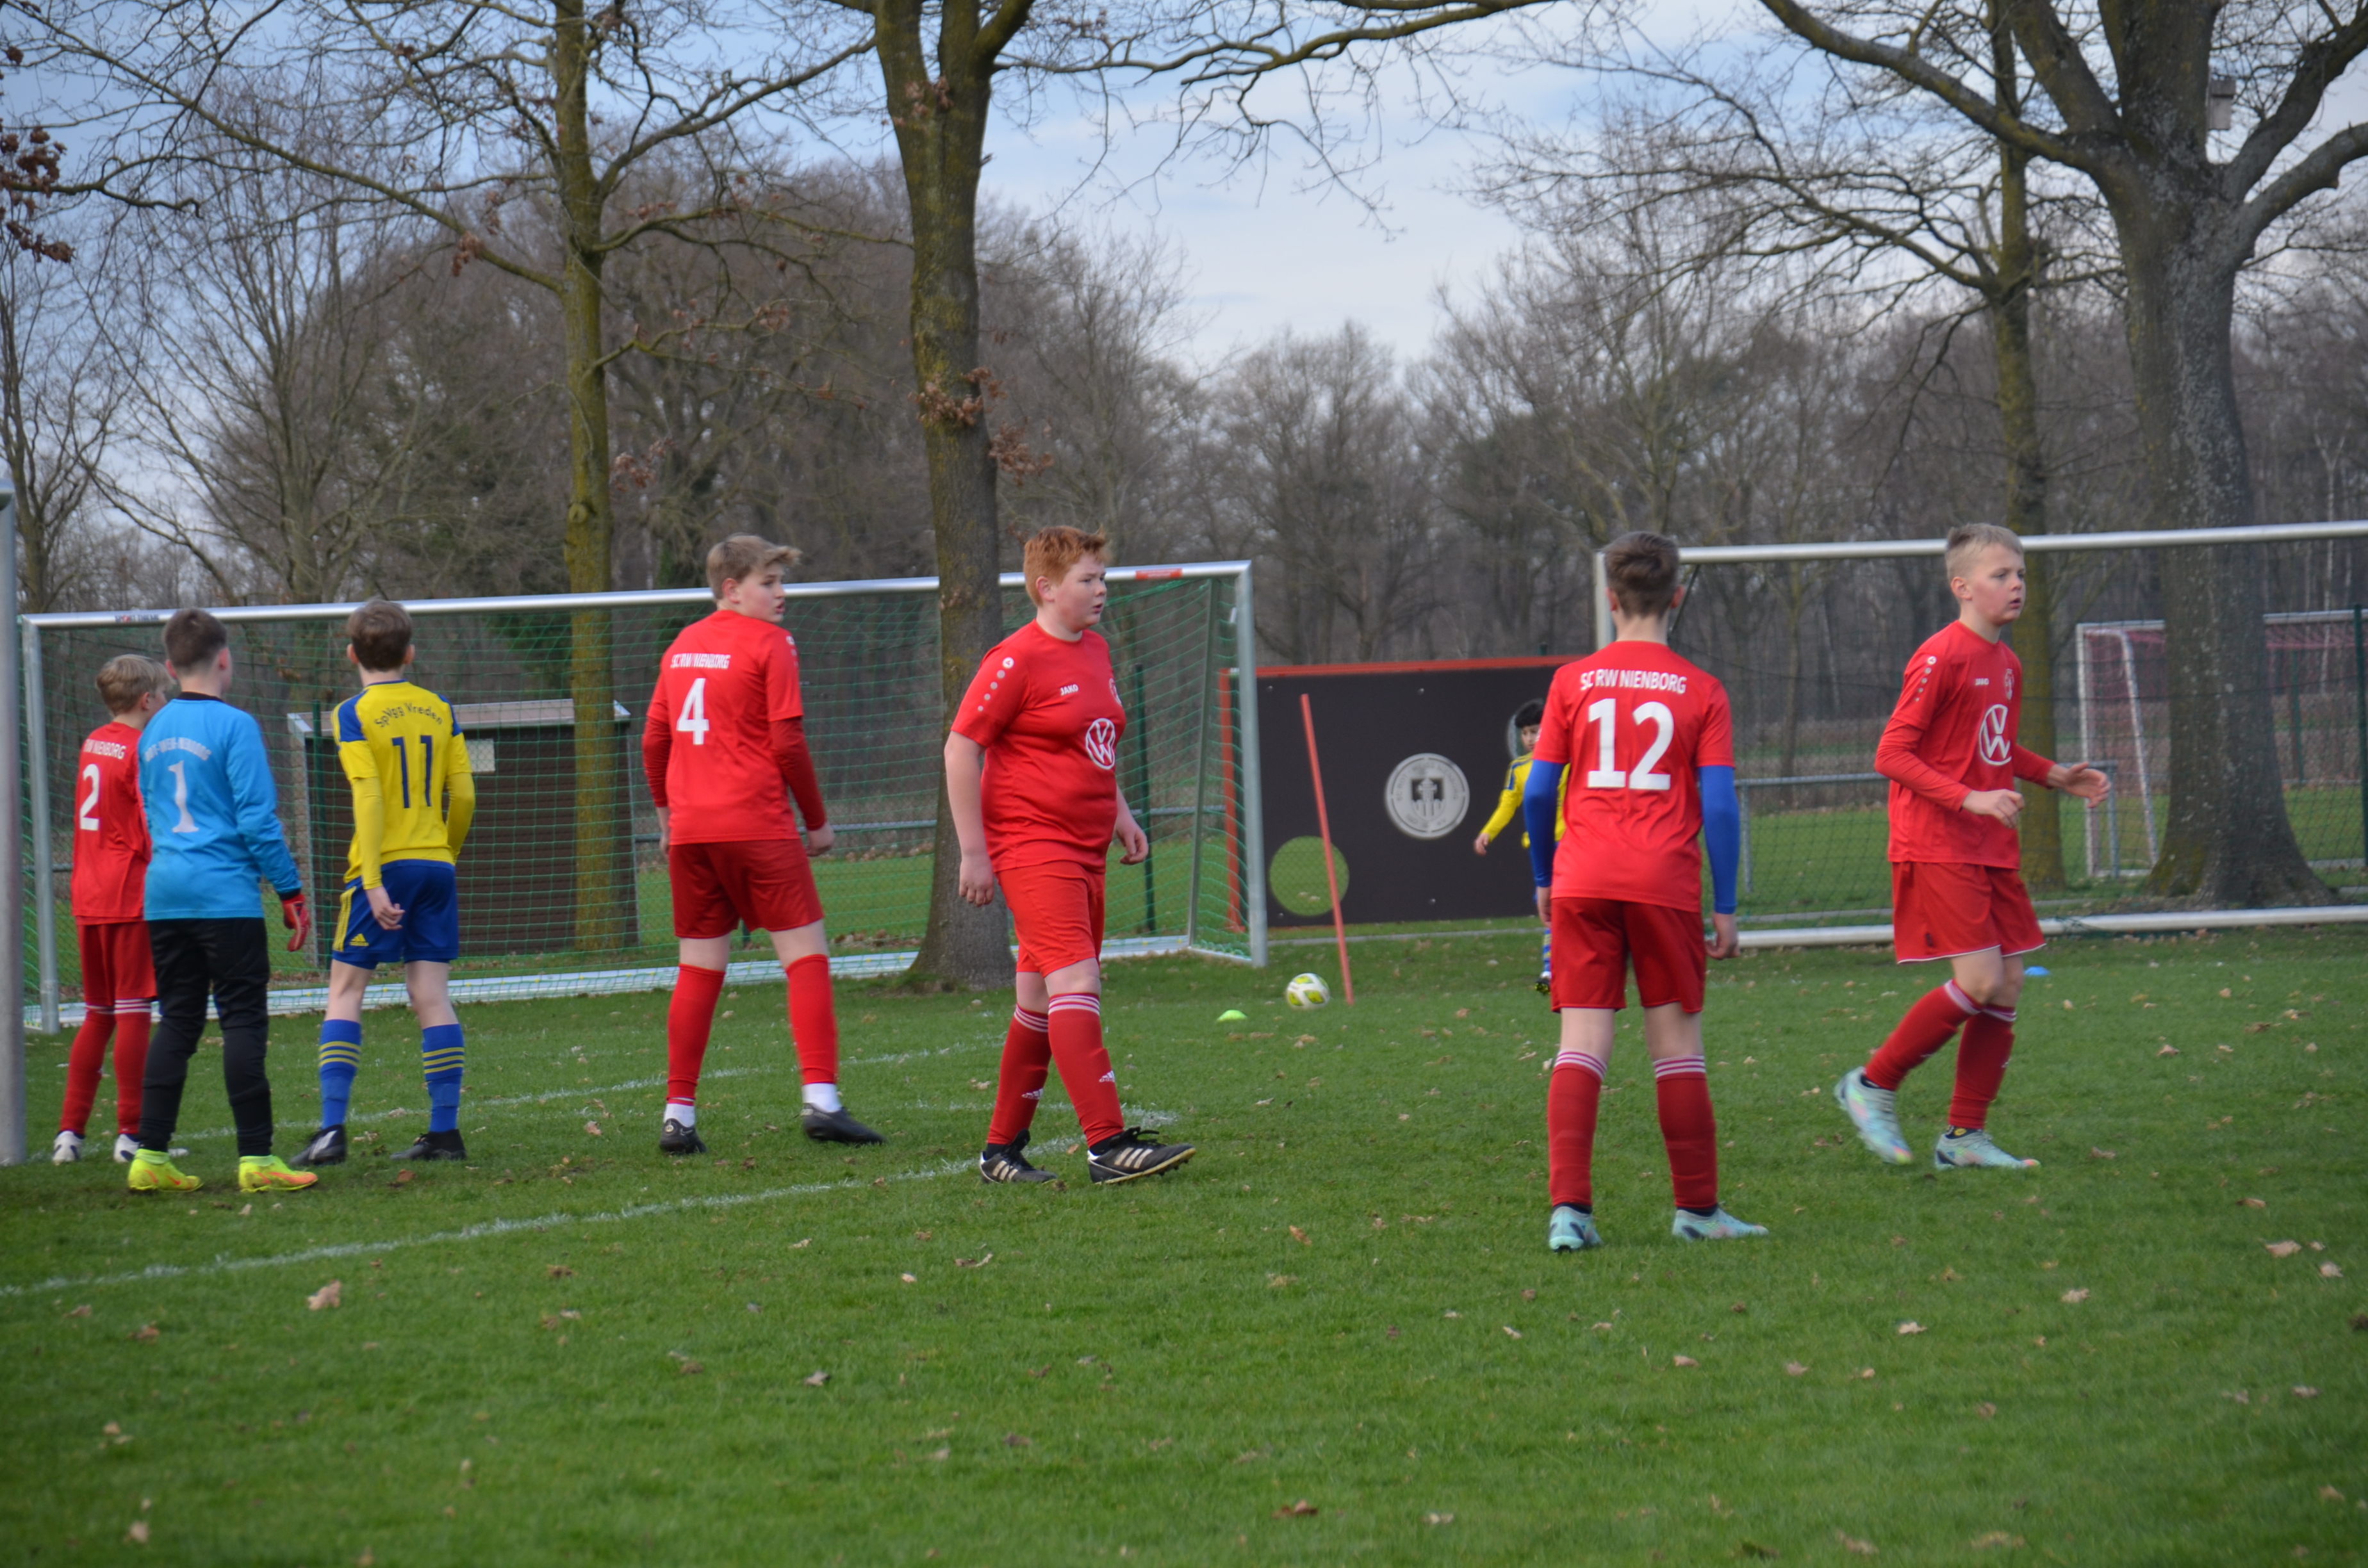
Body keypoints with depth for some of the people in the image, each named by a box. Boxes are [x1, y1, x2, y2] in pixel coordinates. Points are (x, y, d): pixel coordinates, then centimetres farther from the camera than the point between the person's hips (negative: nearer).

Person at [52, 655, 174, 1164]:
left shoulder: (94, 744, 12)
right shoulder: (140, 751, -12)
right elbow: (154, 834, -14)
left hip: (89, 901, 7)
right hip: (133, 898, -7)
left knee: (97, 1016, 12)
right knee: (133, 1012, -3)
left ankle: (69, 1131, 9)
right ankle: (130, 1134, -3)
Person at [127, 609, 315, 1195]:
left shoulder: (153, 733, 13)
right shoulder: (234, 726, -9)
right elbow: (258, 818, -12)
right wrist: (291, 892, -8)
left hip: (164, 897, 7)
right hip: (226, 895, -7)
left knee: (176, 1022, 9)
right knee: (244, 1021, -4)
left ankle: (151, 1156, 5)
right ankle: (256, 1158, -6)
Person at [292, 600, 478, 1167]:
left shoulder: (355, 715, -6)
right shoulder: (439, 710, 8)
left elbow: (369, 800, -14)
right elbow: (464, 796, 7)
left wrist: (373, 882, -17)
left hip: (384, 866, -4)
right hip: (436, 865, 4)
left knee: (345, 992, 1)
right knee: (432, 997, 4)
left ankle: (332, 1129, -9)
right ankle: (445, 1131, 1)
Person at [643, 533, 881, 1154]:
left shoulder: (683, 645, 14)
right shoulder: (769, 643, -5)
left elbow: (654, 740, 15)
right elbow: (788, 743, -9)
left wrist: (667, 812, 27)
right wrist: (817, 820, 1)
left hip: (691, 829, 6)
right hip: (756, 824, -6)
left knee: (699, 969, 10)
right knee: (806, 955, -3)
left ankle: (679, 1114, 8)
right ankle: (821, 1098, -15)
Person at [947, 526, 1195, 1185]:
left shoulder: (1095, 650, 14)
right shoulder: (1016, 661, -12)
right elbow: (960, 749, -12)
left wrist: (1119, 813, 19)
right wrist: (973, 853, -14)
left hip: (1086, 849, 9)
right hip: (1031, 843, -9)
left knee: (1043, 999, 11)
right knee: (1077, 982, -18)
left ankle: (1002, 1149, 19)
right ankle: (1108, 1145, -24)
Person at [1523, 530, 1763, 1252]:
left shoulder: (1572, 682, 4)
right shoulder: (1701, 692, 1)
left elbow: (1538, 792, 3)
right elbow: (1720, 806, -3)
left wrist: (1542, 880, 17)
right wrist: (1725, 908, 2)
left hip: (1582, 885, 1)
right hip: (1667, 886, -1)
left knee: (1581, 1047, 0)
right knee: (1678, 1045, 8)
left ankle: (1568, 1208, -11)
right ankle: (1697, 1208, 14)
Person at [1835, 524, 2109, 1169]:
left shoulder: (2006, 662, 13)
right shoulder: (1940, 659, -14)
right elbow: (1892, 754, -16)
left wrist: (2055, 775, 12)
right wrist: (1969, 799, -24)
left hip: (1992, 850, 9)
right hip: (1936, 847, -9)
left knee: (2008, 986, 4)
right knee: (1980, 981, -15)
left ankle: (1966, 1135, 12)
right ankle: (1872, 1085, 2)